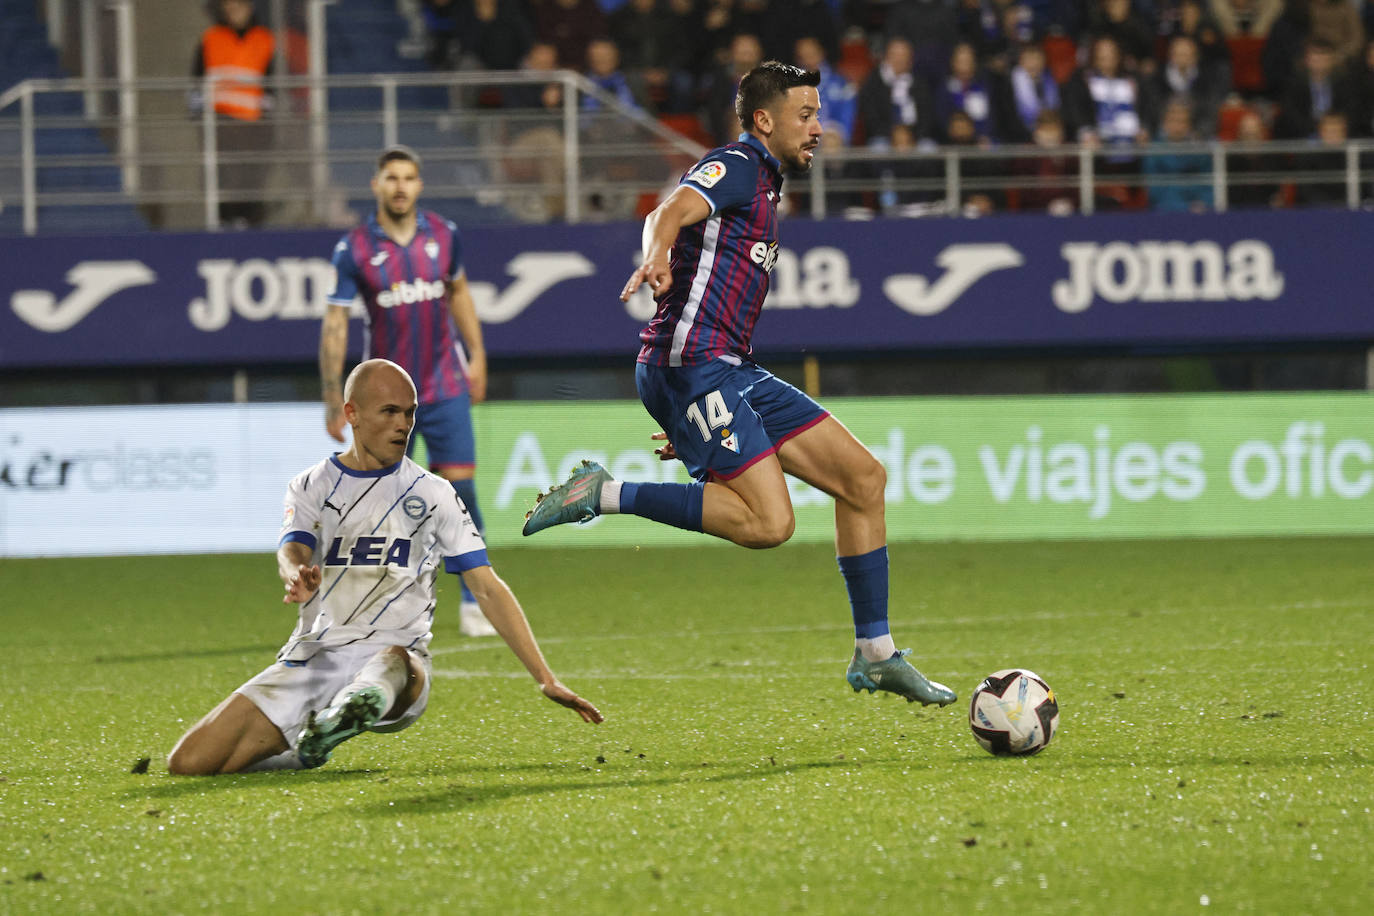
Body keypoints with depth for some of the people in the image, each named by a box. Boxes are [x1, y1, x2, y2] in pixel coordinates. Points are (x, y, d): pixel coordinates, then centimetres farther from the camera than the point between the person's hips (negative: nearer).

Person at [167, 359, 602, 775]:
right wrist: (297, 576, -35)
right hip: (313, 654, 3)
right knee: (188, 763, -10)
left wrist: (546, 680, -1)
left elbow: (488, 589, 8)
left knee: (393, 663, -42)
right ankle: (308, 750, 12)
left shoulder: (432, 494, 11)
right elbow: (292, 551, -7)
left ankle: (363, 704, -76)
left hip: (394, 651, -3)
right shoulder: (312, 486, 14)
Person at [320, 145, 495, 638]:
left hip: (446, 388, 2)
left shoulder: (443, 235, 0)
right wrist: (333, 399, -9)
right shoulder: (354, 249, -10)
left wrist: (477, 356, 13)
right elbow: (334, 324, -7)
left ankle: (473, 602, 0)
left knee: (459, 487, -5)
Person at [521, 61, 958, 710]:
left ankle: (875, 655, 11)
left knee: (863, 478, 6)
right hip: (691, 364, -10)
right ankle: (605, 495, -13)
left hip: (730, 373, 10)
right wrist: (657, 258, -50)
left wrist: (692, 420, 32)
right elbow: (671, 211, -26)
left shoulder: (760, 189, 26)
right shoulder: (734, 168, -3)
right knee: (769, 522, -23)